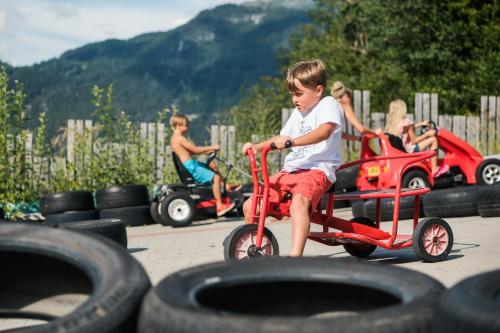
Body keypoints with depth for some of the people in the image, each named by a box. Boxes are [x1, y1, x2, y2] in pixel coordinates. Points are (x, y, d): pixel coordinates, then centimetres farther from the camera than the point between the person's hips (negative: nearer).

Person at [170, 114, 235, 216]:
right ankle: (219, 206, -11)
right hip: (191, 169, -11)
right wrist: (211, 147, -8)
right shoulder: (180, 138, -17)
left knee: (211, 165, 25)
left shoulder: (174, 138, 15)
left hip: (189, 166, 11)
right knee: (215, 177, -12)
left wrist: (207, 151, 13)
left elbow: (191, 151, 19)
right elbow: (195, 150, -18)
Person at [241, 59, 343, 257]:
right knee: (249, 206, -1)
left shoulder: (328, 104, -2)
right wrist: (257, 147, 14)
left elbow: (324, 131, -22)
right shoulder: (297, 114, 25)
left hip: (318, 169, -8)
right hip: (290, 170, 9)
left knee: (299, 201, -40)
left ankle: (295, 256, -46)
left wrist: (291, 141, -35)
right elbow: (281, 139, 33)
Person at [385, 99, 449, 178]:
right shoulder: (406, 121, -21)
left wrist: (420, 124, 25)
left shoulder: (391, 123, 3)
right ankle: (434, 170, 1)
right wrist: (427, 134, -4)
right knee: (433, 139, -3)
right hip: (410, 150, -9)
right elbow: (414, 140, -16)